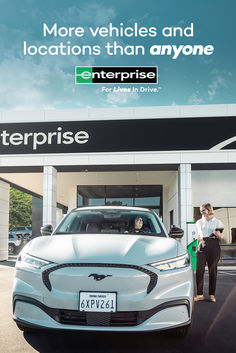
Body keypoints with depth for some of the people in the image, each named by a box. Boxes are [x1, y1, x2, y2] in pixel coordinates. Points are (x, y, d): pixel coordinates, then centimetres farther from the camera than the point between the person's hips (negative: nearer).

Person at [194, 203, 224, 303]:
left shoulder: (218, 222, 8)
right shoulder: (199, 222, 15)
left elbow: (221, 237, 10)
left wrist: (218, 234, -12)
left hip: (214, 247, -1)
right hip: (202, 247, 2)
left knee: (212, 271, 1)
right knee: (199, 270, -7)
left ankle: (212, 294, 11)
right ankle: (200, 294, -1)